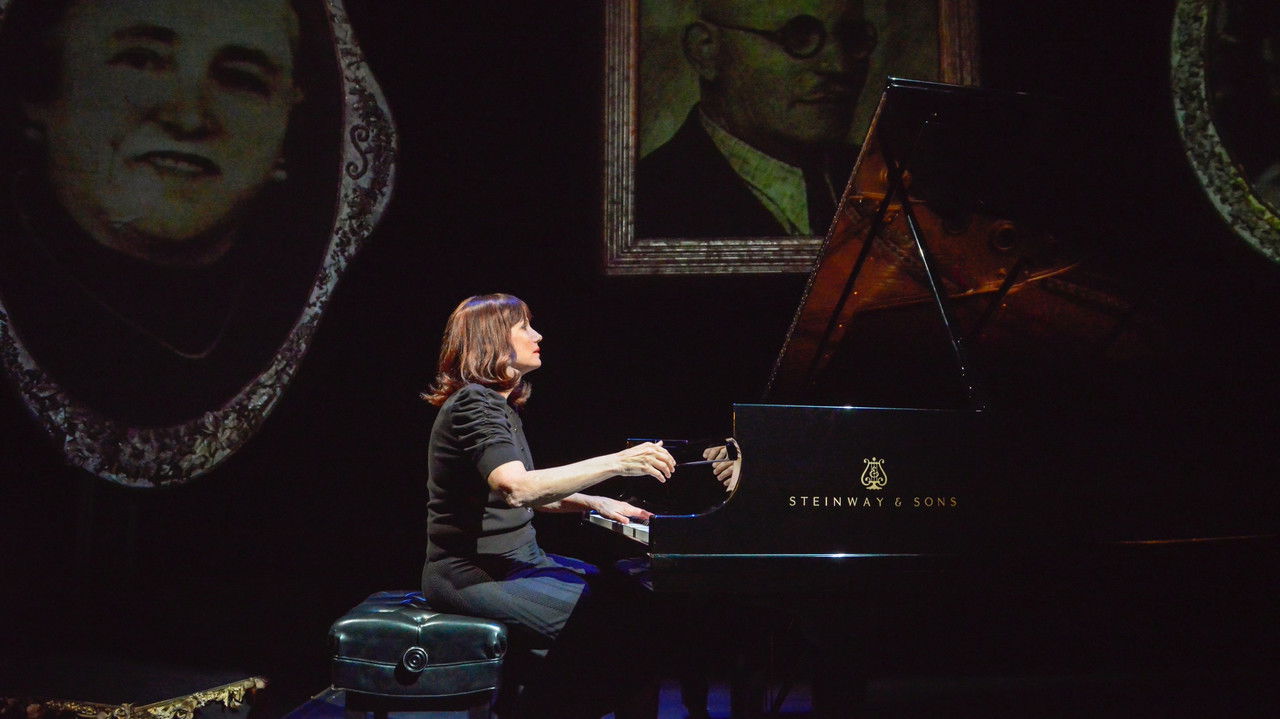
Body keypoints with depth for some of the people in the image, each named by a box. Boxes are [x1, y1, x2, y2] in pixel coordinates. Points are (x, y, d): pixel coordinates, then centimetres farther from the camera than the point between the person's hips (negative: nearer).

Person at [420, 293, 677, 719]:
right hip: (475, 576, -10)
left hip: (516, 562, 10)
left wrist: (596, 503, 10)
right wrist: (616, 462, -30)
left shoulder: (500, 406, 18)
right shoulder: (473, 403, -14)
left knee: (634, 598, -2)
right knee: (614, 621, -21)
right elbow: (517, 488, -31)